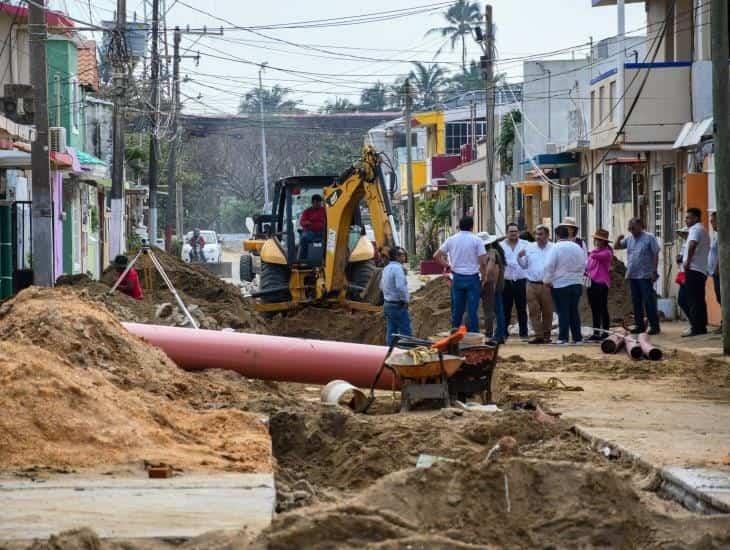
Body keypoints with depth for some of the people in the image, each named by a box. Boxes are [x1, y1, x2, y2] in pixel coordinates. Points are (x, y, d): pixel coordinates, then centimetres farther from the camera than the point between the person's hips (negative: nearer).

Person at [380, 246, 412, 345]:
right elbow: (400, 287, -28)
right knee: (405, 333, -6)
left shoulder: (386, 269, 12)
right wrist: (405, 300, -15)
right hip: (398, 306, -9)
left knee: (391, 332, 11)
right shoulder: (397, 268, -18)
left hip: (387, 305, 9)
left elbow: (382, 286, 22)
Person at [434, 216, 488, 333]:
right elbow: (483, 262, -11)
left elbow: (436, 256, 5)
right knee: (472, 310, 0)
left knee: (457, 310, 11)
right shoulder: (476, 240, -7)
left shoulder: (451, 240, 3)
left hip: (457, 277, 3)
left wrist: (447, 265, 17)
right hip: (472, 278, -3)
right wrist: (484, 276, 3)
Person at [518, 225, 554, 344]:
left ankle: (546, 335, 14)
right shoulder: (530, 248, 12)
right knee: (534, 311, -1)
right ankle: (538, 335, 2)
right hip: (532, 284, 3)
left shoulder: (553, 248, 1)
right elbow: (524, 265, 17)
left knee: (547, 312, 4)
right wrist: (520, 258, -2)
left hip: (547, 285, -3)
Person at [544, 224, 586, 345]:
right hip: (577, 284, 5)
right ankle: (577, 338, 12)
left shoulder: (556, 248, -11)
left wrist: (547, 281, -1)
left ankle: (563, 338, -5)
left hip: (560, 285, -5)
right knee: (574, 311, 11)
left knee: (563, 312, -2)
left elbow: (549, 266, -13)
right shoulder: (577, 248, 6)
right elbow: (583, 265, 12)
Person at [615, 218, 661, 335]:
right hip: (632, 276, 6)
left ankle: (654, 325, -3)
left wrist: (654, 271, -13)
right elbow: (617, 247, 20)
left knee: (649, 301, -6)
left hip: (645, 276, -6)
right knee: (636, 302, 9)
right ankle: (639, 325, 16)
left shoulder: (649, 238, -4)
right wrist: (618, 239, -3)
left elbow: (656, 255, -7)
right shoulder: (629, 239, 13)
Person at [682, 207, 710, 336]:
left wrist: (688, 261, -16)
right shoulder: (703, 230, 24)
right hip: (702, 270, 10)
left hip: (693, 269, -10)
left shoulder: (696, 229, -7)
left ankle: (695, 327, -13)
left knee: (693, 300, -10)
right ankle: (702, 327, 12)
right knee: (699, 300, 11)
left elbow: (692, 245, -25)